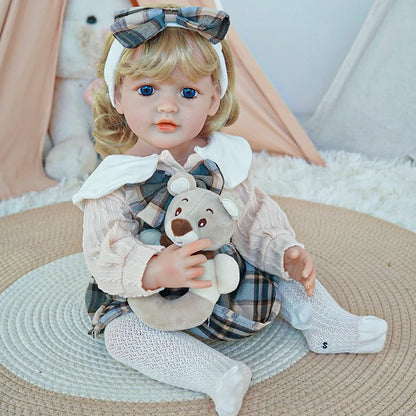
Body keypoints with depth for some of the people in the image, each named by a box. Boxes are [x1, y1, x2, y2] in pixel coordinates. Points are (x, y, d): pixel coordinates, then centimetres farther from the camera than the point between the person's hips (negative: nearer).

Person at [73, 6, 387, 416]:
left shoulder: (222, 161, -8)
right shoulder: (115, 181, -20)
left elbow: (254, 217, 2)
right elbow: (105, 255, -26)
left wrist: (285, 251, -15)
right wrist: (155, 270, -45)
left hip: (229, 275, 4)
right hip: (147, 300, -3)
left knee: (280, 268, 0)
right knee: (121, 333, -26)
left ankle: (328, 326, 14)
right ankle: (214, 372, -29)